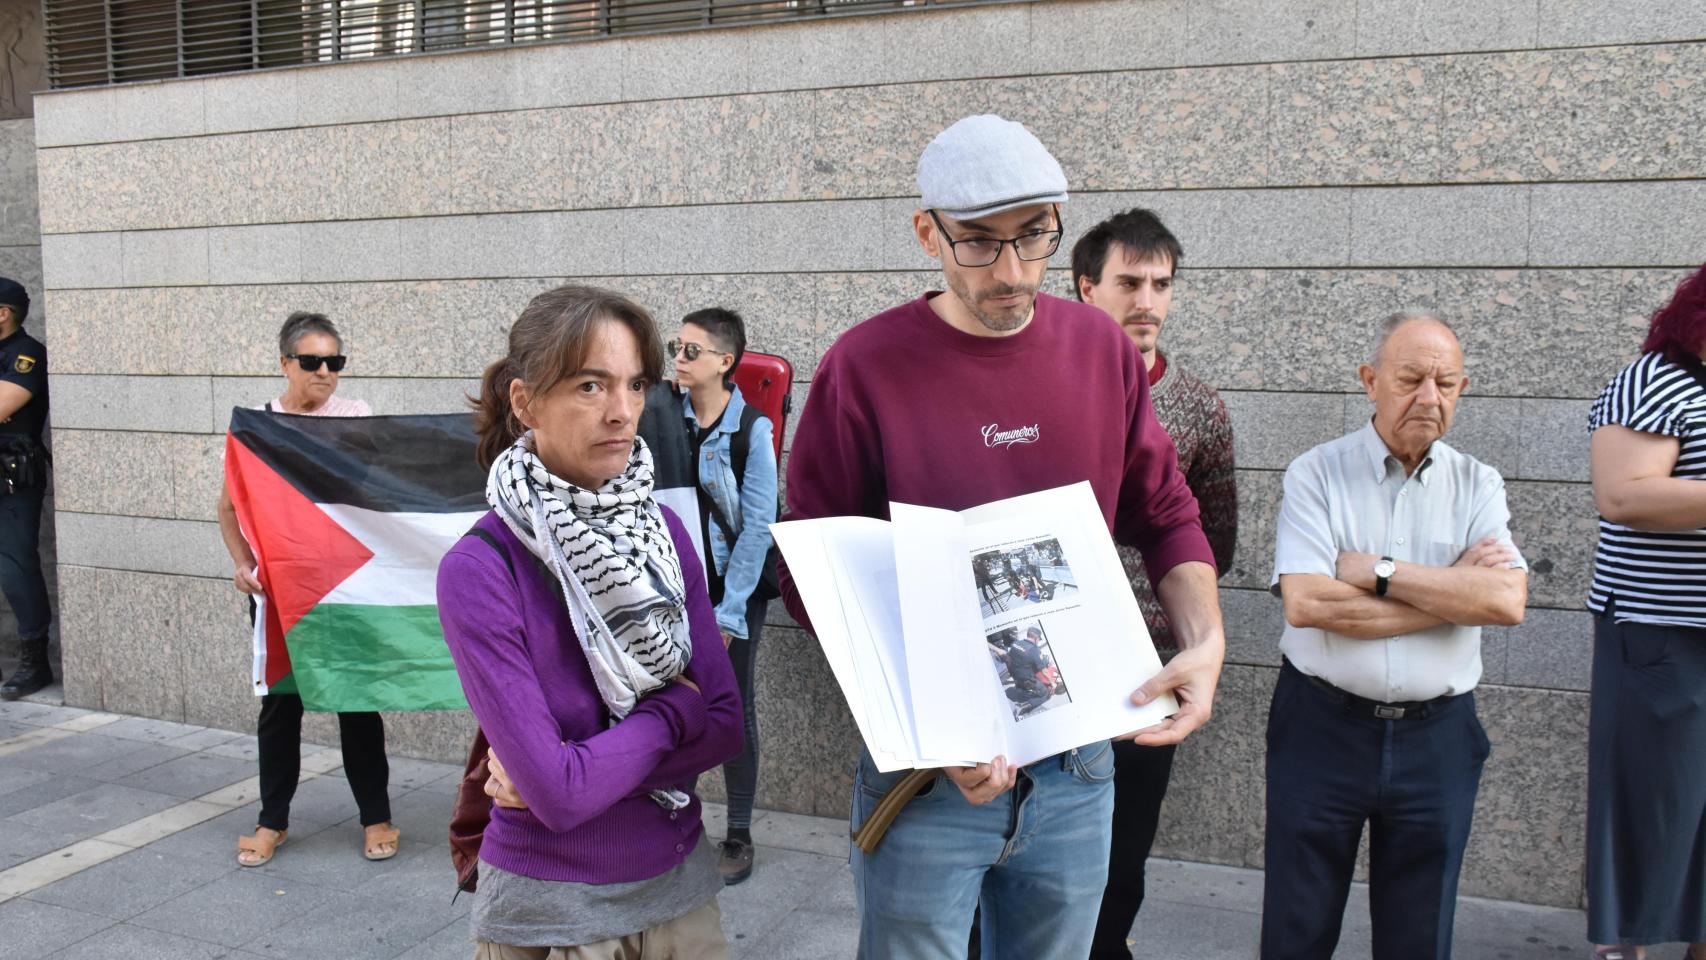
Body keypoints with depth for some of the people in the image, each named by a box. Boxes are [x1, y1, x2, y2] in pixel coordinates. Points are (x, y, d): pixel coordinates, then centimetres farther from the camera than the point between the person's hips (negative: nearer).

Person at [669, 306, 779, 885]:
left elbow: (757, 527, -10)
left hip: (735, 591, -3)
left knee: (735, 707, 7)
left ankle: (739, 836, 20)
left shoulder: (752, 429, -10)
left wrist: (728, 613, -11)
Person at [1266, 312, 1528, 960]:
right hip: (1322, 727, -2)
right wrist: (1454, 590, -13)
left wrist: (1376, 572, -16)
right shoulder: (1316, 474, -4)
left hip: (1437, 736, 2)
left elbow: (1508, 601, -13)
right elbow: (1304, 603, -19)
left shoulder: (1477, 486, 4)